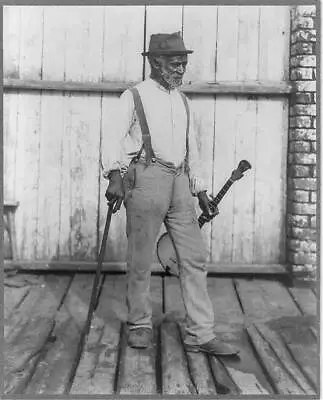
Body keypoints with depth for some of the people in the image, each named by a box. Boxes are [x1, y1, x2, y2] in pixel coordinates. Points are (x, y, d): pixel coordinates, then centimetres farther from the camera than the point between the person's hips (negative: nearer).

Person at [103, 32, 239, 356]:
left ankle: (200, 335, 7)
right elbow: (115, 138, -9)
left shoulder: (182, 101, 20)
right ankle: (139, 326, 18)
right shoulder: (133, 97, 3)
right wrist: (114, 176, -25)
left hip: (179, 183, 6)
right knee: (141, 259, 1)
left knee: (194, 258, 1)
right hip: (145, 179, -5)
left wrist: (201, 192, 19)